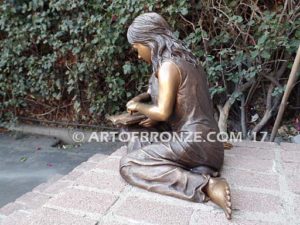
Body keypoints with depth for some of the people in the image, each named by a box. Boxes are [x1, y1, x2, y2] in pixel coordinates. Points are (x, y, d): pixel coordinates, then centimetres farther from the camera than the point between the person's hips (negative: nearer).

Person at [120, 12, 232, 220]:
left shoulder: (168, 65, -14)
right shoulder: (185, 60, 15)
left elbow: (162, 113, -18)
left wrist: (138, 107, 2)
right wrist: (142, 98, 17)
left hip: (192, 142, -9)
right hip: (208, 143, 10)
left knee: (128, 165, -8)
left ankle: (205, 186, -19)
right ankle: (205, 176, -3)